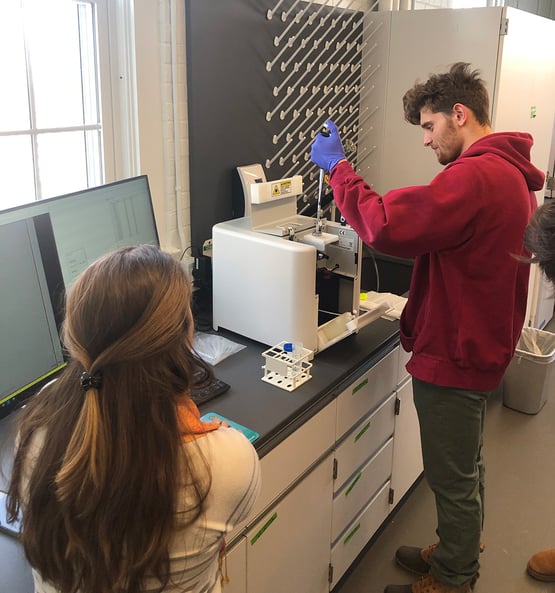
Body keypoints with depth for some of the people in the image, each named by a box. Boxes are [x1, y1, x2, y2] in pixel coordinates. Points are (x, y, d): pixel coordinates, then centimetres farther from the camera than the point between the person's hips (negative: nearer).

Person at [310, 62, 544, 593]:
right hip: (479, 345, 10)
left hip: (452, 355, -10)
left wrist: (337, 166, -20)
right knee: (465, 469, 25)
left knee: (453, 479, 9)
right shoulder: (512, 173, 9)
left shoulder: (475, 177, -26)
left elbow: (385, 226, -31)